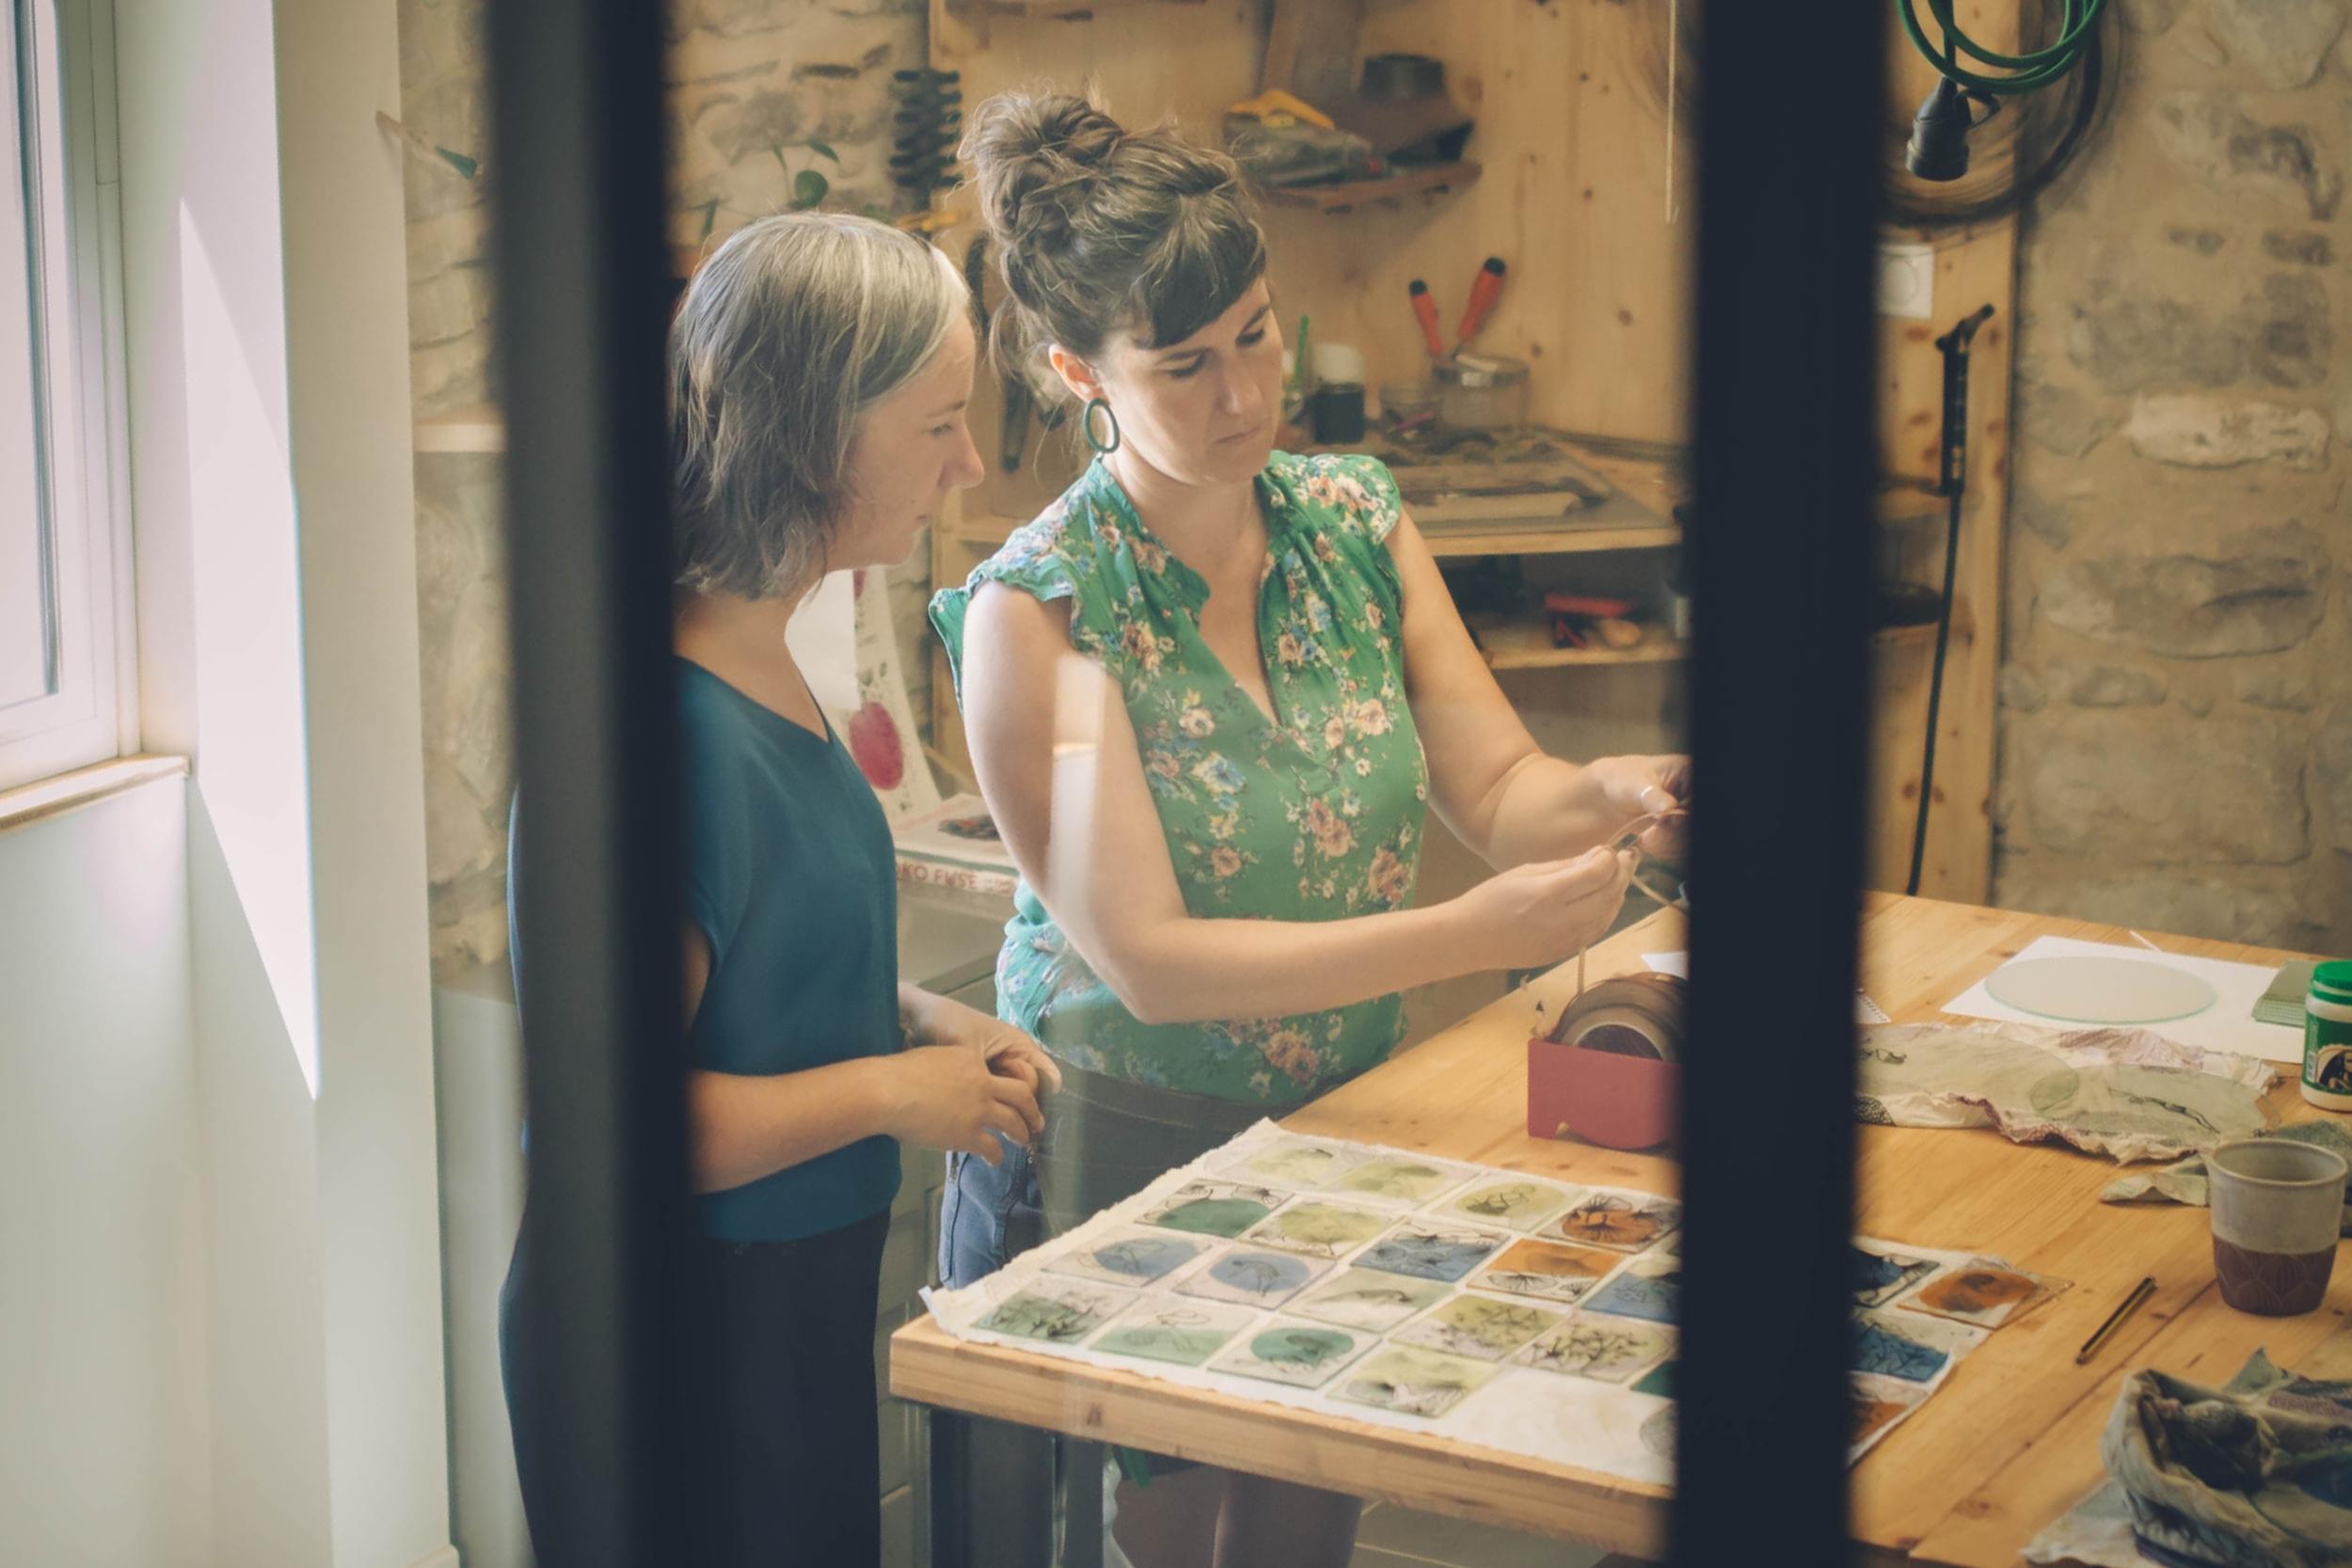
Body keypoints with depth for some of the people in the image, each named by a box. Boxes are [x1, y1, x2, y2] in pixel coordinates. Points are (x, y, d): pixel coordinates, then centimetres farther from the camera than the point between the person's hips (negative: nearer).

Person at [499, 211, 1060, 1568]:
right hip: (685, 1347, -9)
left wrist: (916, 1018, 3)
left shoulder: (760, 661, 3)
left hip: (795, 1302, 9)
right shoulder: (673, 721, -27)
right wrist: (895, 1092, -17)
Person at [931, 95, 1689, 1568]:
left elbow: (1498, 790, -4)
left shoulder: (1354, 518, -3)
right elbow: (1145, 958, -24)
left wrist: (1613, 793, -27)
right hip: (1121, 1155, -5)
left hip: (1342, 1131, 5)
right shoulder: (1040, 605, -20)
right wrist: (1474, 934, -31)